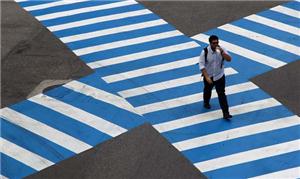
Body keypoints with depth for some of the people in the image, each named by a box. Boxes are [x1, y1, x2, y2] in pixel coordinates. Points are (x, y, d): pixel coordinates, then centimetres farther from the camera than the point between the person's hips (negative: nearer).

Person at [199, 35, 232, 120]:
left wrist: (222, 52, -34)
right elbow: (201, 65, -19)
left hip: (220, 76, 0)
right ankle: (206, 102, 56)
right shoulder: (205, 52, -20)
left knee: (222, 94, -5)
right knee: (207, 90, 25)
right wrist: (207, 77, -24)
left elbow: (229, 59, -18)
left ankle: (225, 113, -5)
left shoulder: (222, 49, -13)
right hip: (209, 76, 0)